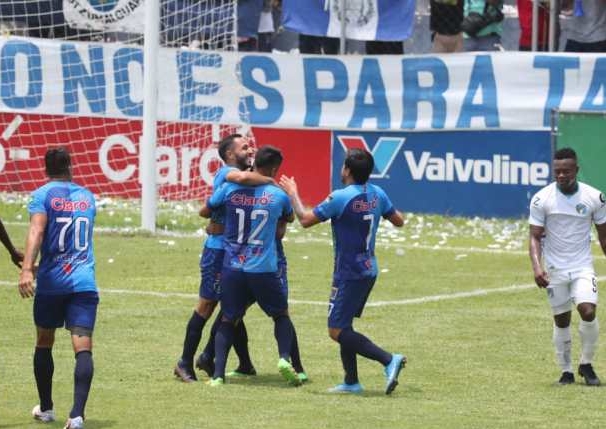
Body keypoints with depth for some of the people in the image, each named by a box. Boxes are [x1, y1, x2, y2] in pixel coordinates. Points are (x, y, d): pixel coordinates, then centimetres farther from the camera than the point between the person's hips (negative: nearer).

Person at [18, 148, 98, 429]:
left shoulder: (43, 195, -1)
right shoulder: (87, 196, 14)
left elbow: (36, 230, -18)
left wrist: (27, 268, -29)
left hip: (51, 281, -2)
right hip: (84, 282, 2)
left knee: (44, 344, 19)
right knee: (83, 347, -8)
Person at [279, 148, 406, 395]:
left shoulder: (341, 198, -18)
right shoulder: (377, 195, 3)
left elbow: (305, 220, -11)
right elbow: (399, 221, 17)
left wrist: (293, 194, 3)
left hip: (349, 275, -8)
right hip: (369, 271, 8)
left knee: (337, 331, -8)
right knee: (343, 327, 17)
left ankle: (389, 360, -21)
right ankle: (351, 382, 15)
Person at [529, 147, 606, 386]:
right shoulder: (542, 199, -6)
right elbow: (535, 237, -6)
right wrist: (537, 266, -21)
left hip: (583, 267, 0)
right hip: (554, 270, 0)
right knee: (561, 321, 3)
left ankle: (586, 364, 3)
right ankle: (566, 371, 18)